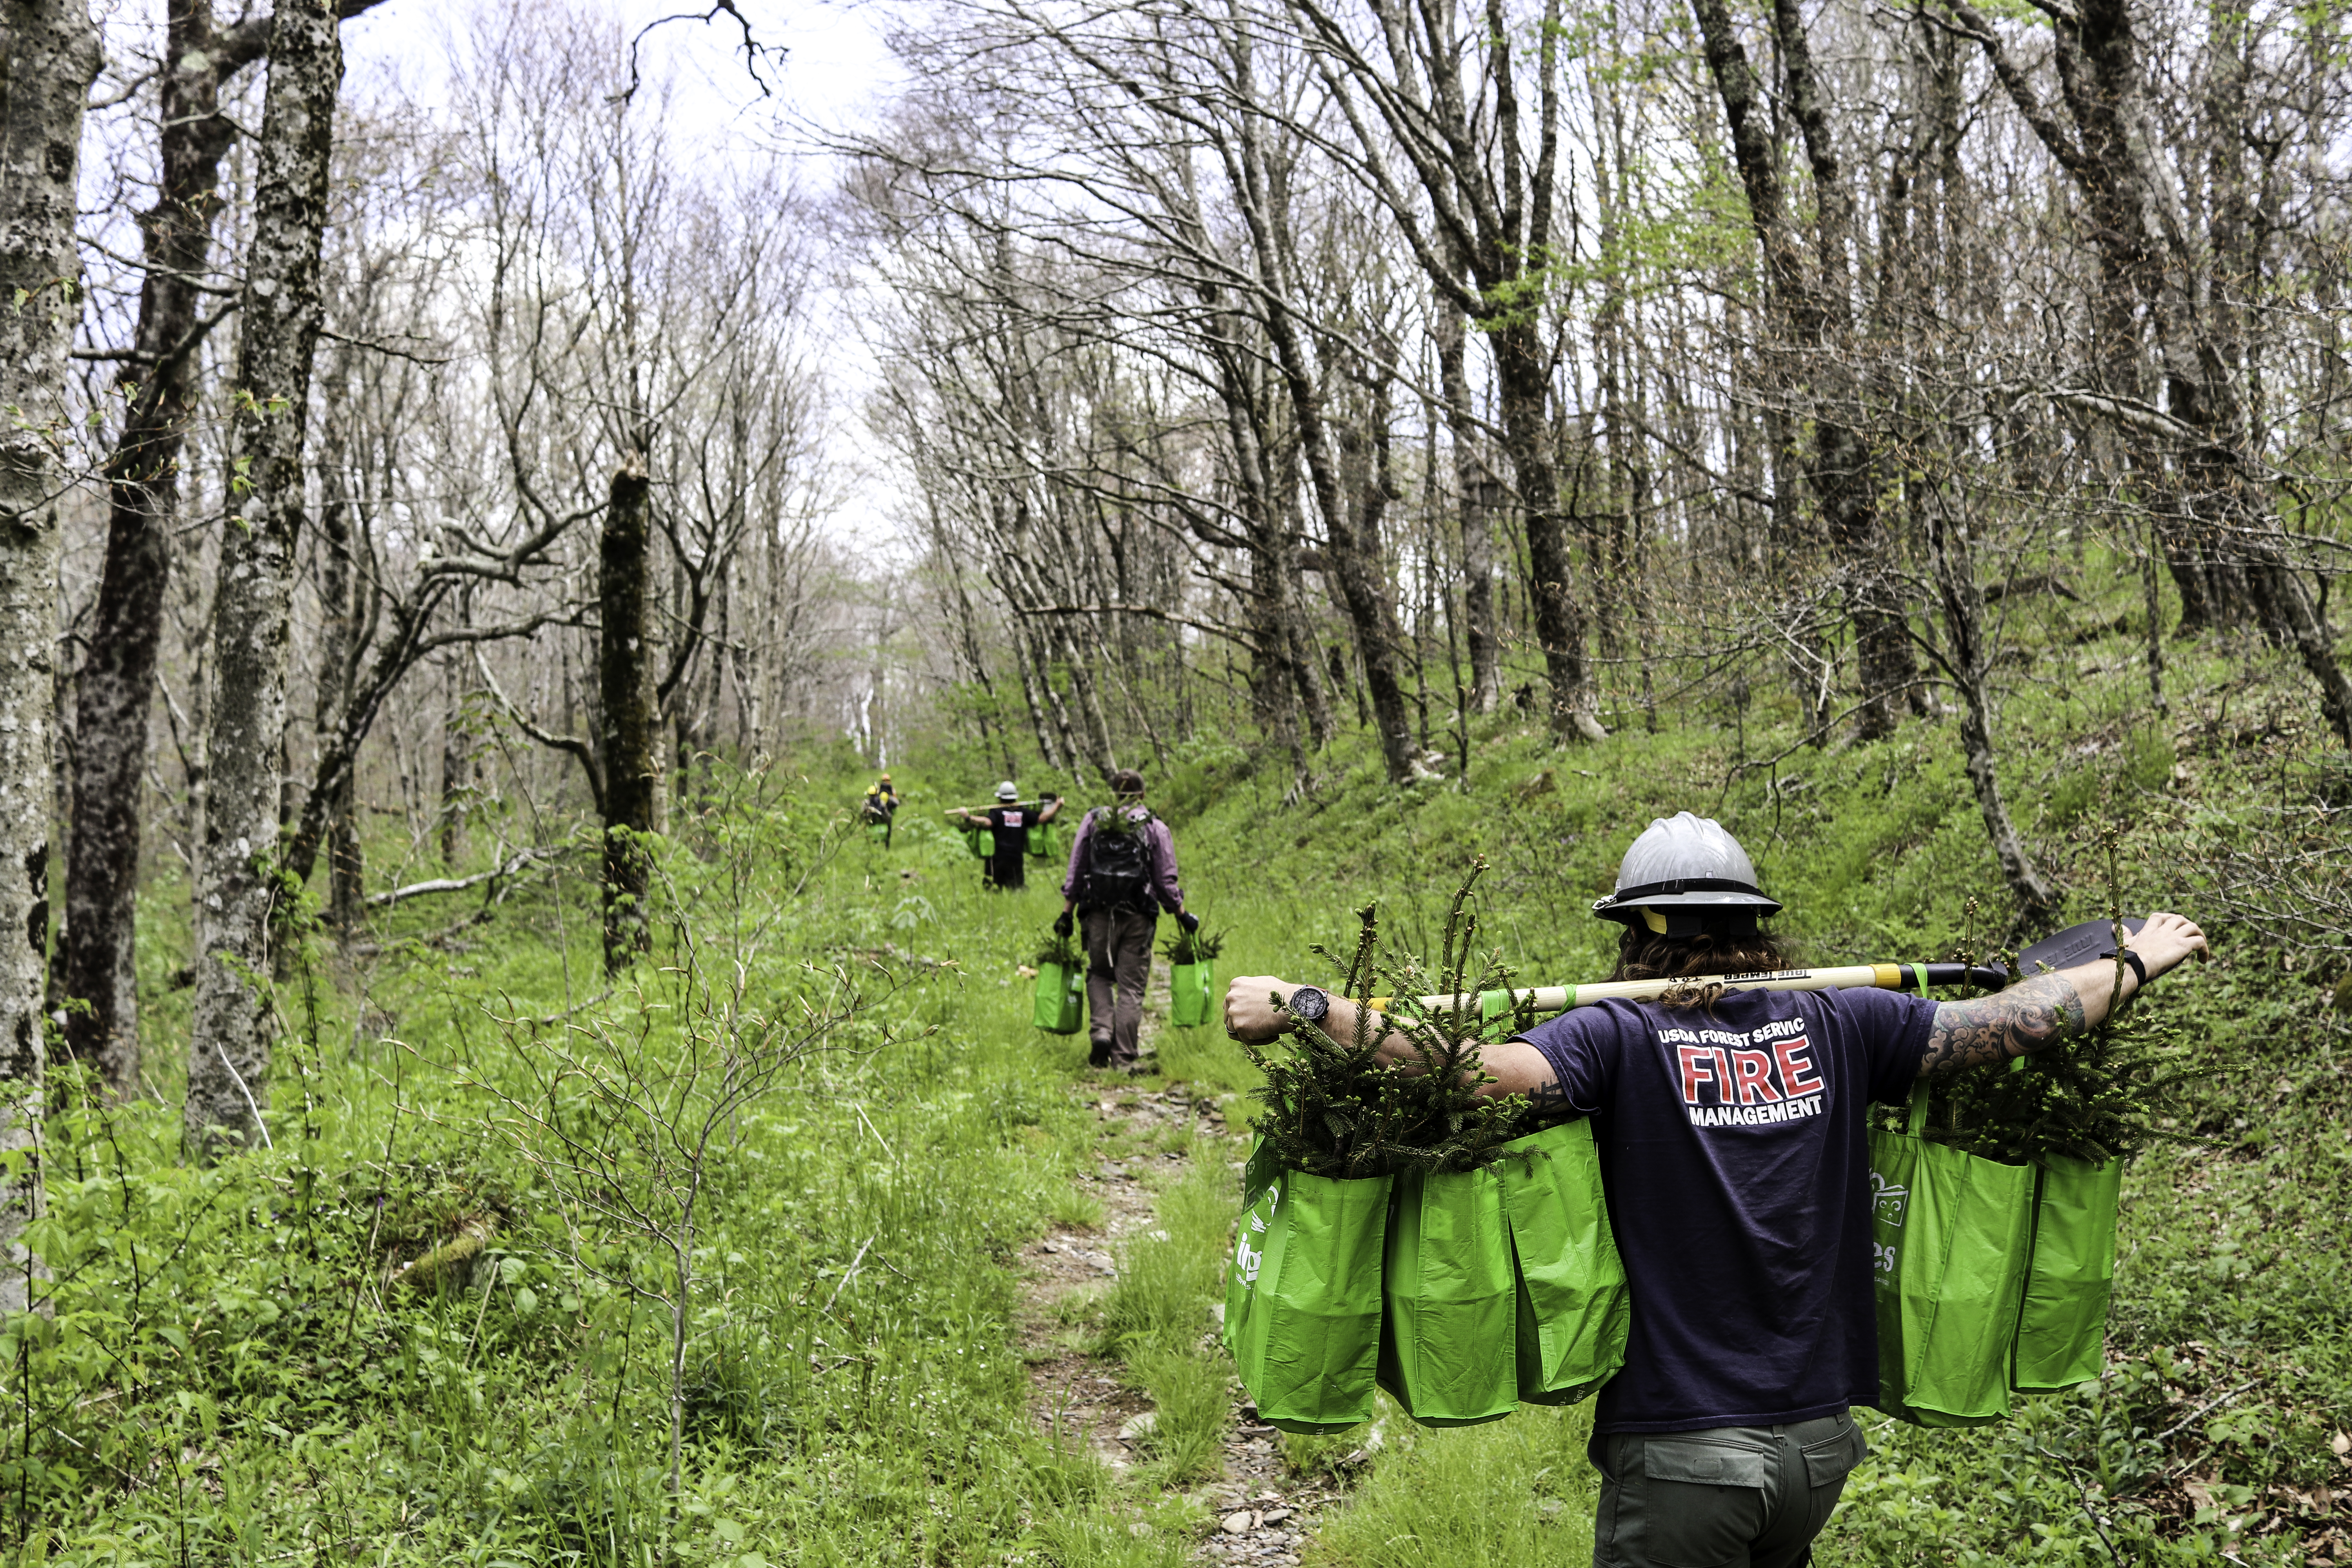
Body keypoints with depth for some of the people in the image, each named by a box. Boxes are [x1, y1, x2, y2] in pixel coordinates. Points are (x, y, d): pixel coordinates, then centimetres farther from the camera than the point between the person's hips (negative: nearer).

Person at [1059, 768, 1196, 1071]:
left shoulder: (1093, 822, 5)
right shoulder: (1155, 828, 1)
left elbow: (1075, 873, 6)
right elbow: (1166, 881, 0)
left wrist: (1067, 913, 11)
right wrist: (1183, 916, 12)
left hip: (1100, 915, 1)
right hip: (1138, 917, -1)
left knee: (1099, 975, 19)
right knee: (1131, 987, 3)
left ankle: (1101, 1031, -3)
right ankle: (1123, 1058, 1)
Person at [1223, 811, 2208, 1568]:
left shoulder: (1623, 1037, -13)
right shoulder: (1835, 1027, -1)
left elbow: (1482, 1070, -29)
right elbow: (2015, 1021, 3)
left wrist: (1302, 1006, -24)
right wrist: (2137, 964, 19)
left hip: (1682, 1452, -5)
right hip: (1819, 1441, 5)